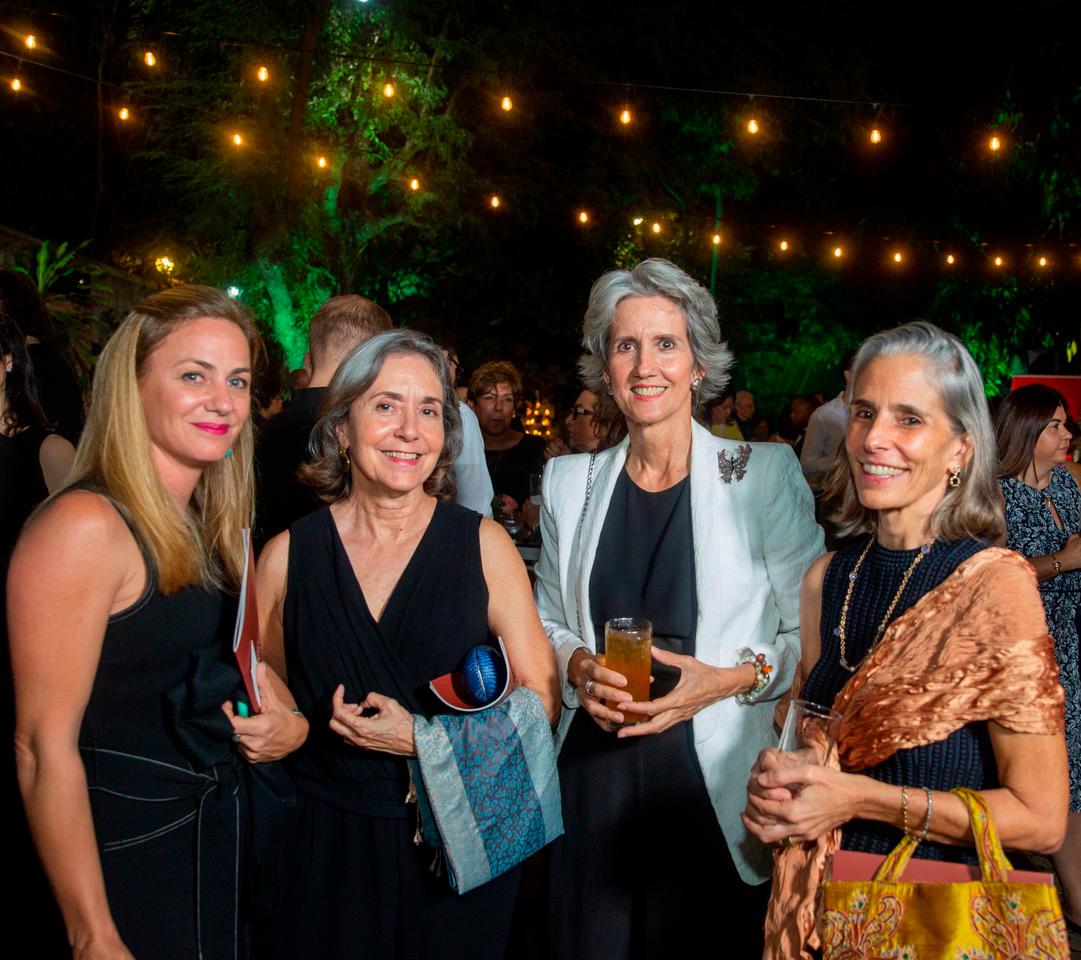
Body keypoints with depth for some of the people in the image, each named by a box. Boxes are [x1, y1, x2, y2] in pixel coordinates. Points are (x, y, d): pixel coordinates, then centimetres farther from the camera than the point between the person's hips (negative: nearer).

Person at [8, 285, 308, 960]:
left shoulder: (210, 526, 5)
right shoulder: (84, 525, -20)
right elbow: (43, 747, -20)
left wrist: (293, 723, -5)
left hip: (224, 834, 8)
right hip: (130, 855, -7)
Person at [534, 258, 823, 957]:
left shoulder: (766, 474, -5)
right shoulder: (570, 481, 6)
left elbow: (811, 634, -2)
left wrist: (728, 679, -17)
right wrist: (578, 665, -6)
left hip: (713, 777, -3)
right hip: (594, 775, 3)